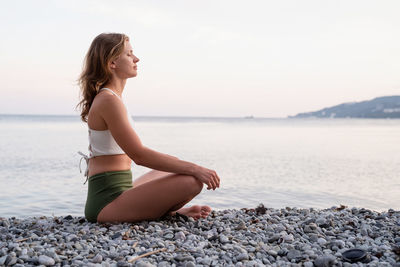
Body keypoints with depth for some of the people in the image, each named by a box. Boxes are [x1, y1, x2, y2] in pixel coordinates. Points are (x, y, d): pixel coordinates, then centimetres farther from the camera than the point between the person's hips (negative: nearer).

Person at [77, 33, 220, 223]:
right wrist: (194, 168, -18)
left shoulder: (107, 98, 15)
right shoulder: (108, 100, -16)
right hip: (107, 203, -11)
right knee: (192, 182, -21)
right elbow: (139, 155, -21)